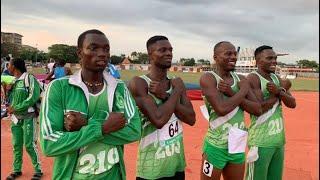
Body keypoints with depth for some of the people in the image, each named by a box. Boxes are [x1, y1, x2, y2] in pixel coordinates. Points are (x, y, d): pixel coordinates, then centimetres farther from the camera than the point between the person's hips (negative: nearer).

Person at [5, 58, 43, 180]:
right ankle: (17, 170, 27)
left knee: (29, 145, -2)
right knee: (16, 145, 12)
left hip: (28, 117, -6)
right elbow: (11, 99, 17)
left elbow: (34, 97, -20)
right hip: (15, 118, 6)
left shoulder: (29, 78, -11)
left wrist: (15, 108, -17)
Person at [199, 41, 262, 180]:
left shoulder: (241, 79, 6)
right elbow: (222, 109, -25)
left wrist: (232, 94, -13)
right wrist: (243, 91, -12)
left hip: (237, 145, 6)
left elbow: (257, 110, -1)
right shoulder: (208, 78, -13)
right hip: (216, 146, -6)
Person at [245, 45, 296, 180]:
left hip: (279, 139, 8)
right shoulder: (253, 78, -12)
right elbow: (259, 108, -22)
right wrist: (282, 89, -10)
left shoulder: (277, 78, 11)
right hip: (261, 141, -7)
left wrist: (279, 91, -15)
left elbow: (292, 104, 6)